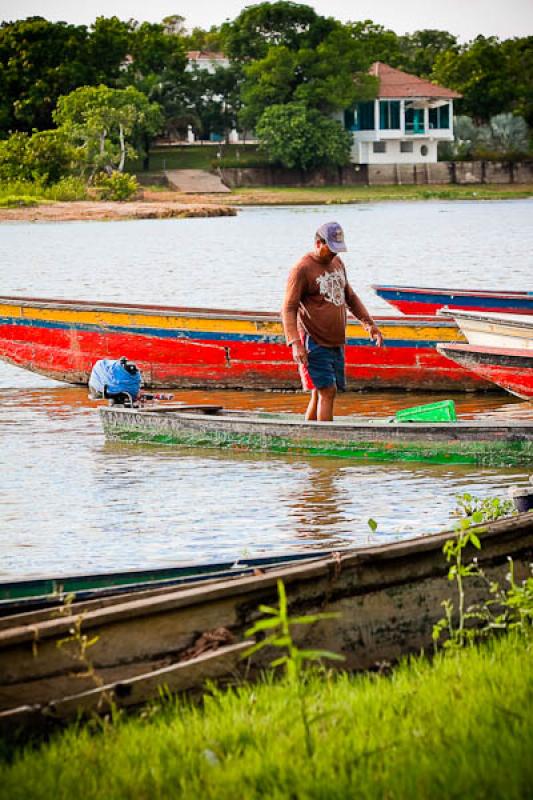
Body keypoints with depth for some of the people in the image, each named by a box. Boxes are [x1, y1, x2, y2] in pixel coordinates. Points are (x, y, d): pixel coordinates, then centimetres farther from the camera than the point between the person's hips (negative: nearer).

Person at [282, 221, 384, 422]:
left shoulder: (337, 263, 13)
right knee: (328, 391, -13)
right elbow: (288, 309, -15)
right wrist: (295, 343, -25)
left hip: (336, 343, 7)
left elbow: (350, 296, 26)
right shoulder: (302, 269, -11)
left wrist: (369, 323, 17)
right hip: (314, 343, -7)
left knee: (319, 393, 9)